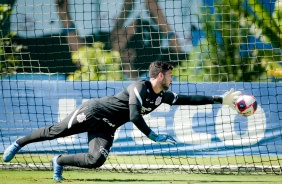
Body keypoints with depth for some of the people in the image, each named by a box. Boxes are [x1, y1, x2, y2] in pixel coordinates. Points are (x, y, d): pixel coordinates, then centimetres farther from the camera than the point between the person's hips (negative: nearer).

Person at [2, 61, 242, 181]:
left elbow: (188, 99, 6)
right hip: (93, 112, -7)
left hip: (106, 128, 7)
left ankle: (59, 161, 6)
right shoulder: (140, 88, -23)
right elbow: (135, 117, -31)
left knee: (96, 160, -14)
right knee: (56, 131, -2)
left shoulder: (163, 96, 2)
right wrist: (154, 137, -27)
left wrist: (221, 100, 3)